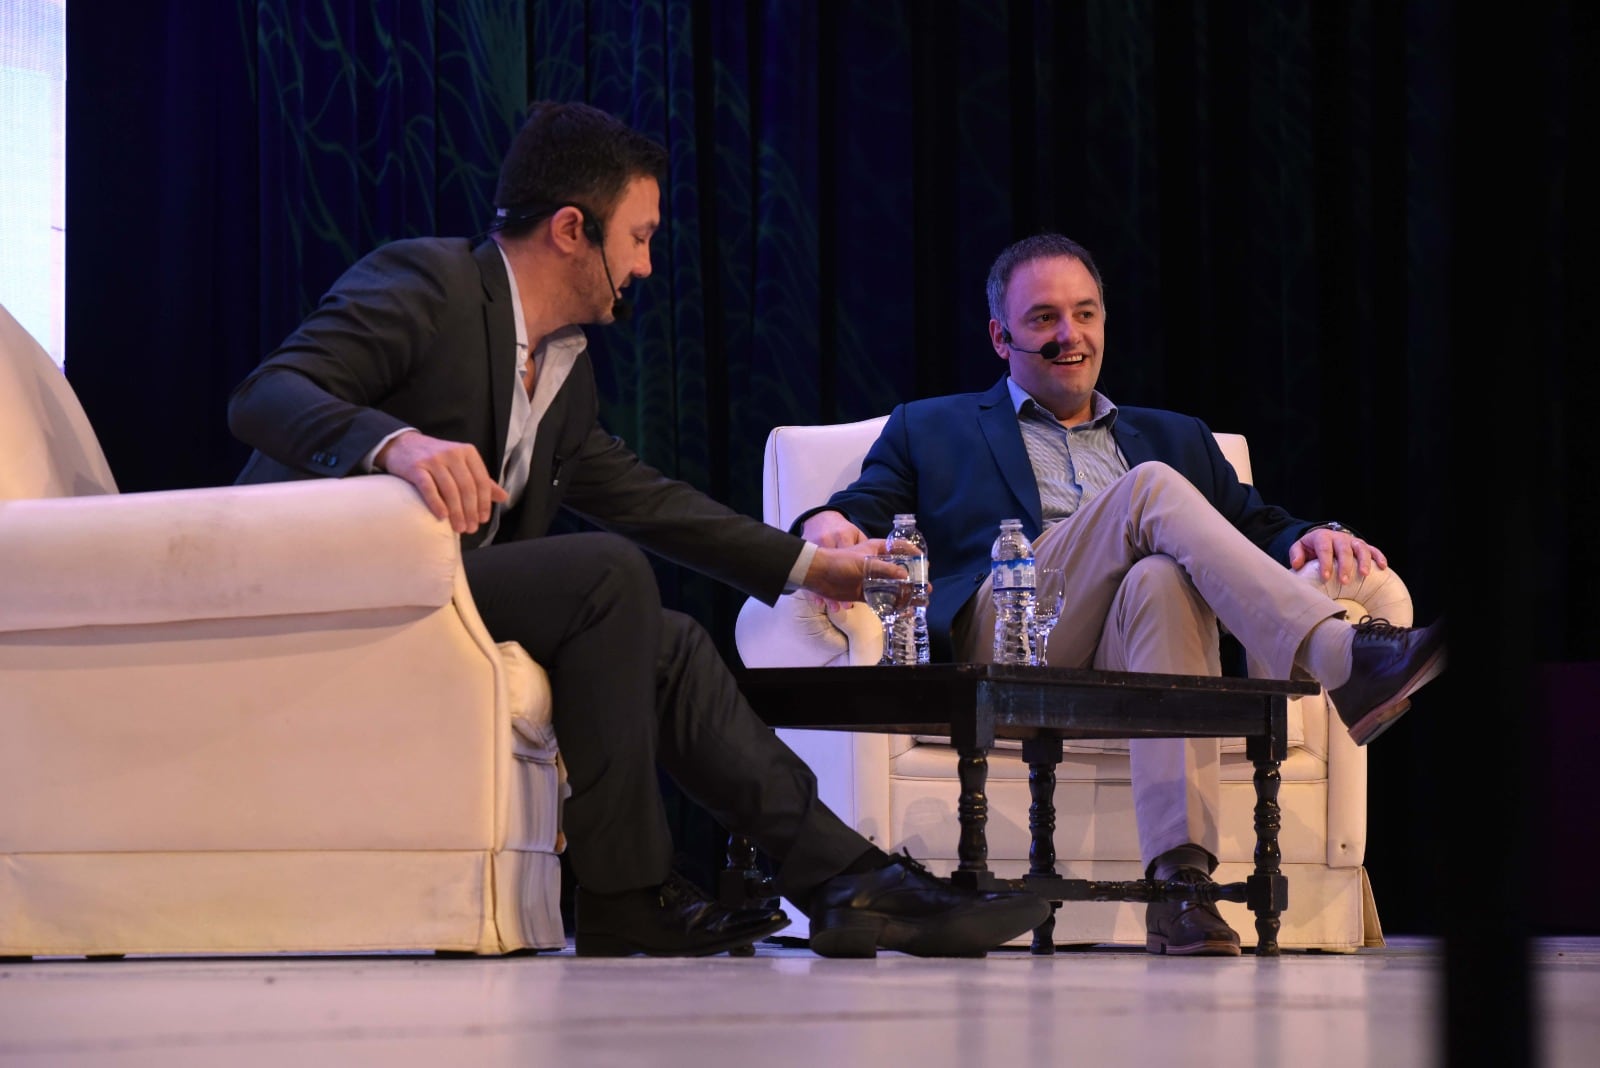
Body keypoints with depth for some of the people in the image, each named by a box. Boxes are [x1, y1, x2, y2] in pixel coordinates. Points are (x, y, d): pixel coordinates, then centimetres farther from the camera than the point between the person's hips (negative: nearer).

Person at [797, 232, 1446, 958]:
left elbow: (1262, 530, 25)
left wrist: (1318, 539, 1)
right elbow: (855, 515, 15)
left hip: (1127, 653, 2)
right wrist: (830, 527, -11)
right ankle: (1342, 660, -46)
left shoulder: (1174, 437, 34)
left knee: (1161, 580, -37)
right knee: (1152, 488, -26)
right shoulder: (930, 431, 29)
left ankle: (1179, 878, -51)